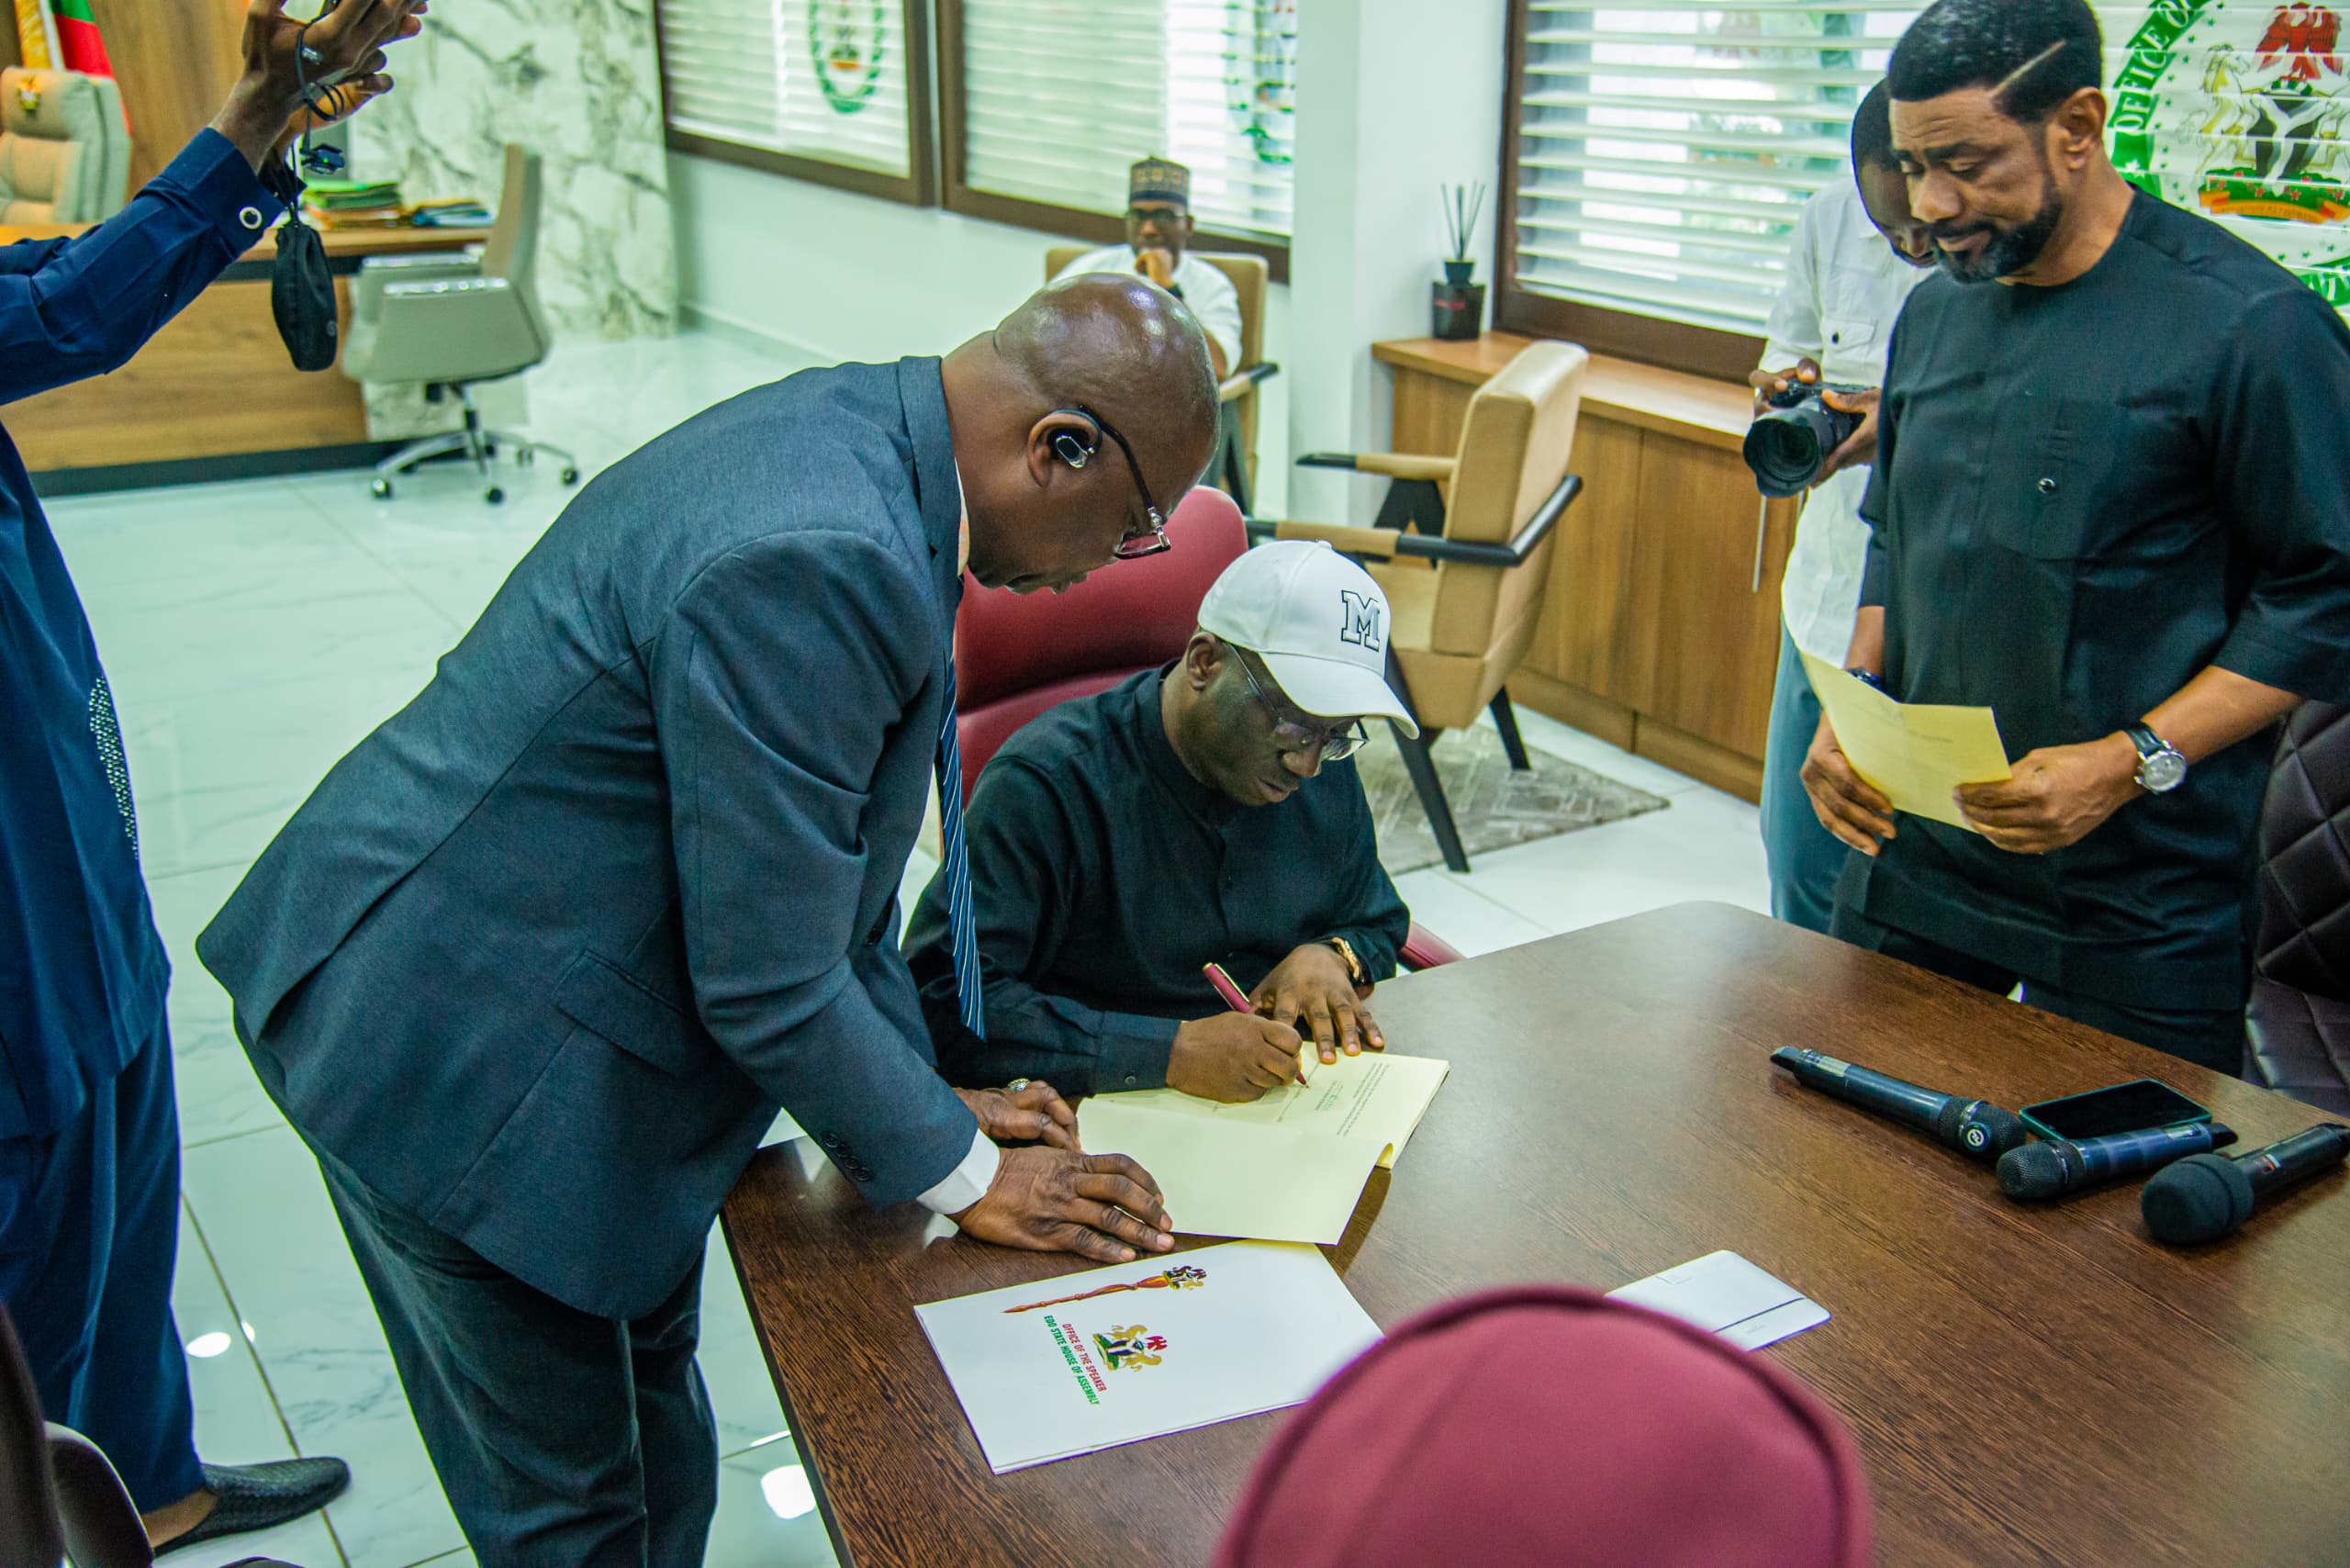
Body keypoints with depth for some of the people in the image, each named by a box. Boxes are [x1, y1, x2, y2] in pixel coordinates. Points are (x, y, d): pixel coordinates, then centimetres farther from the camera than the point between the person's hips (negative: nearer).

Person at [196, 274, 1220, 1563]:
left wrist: (923, 1096, 12)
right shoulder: (817, 562, -31)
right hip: (458, 1055, -9)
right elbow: (768, 983, -24)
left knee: (653, 1404, 23)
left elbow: (823, 854, 9)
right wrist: (964, 1174, -9)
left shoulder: (852, 429, 1)